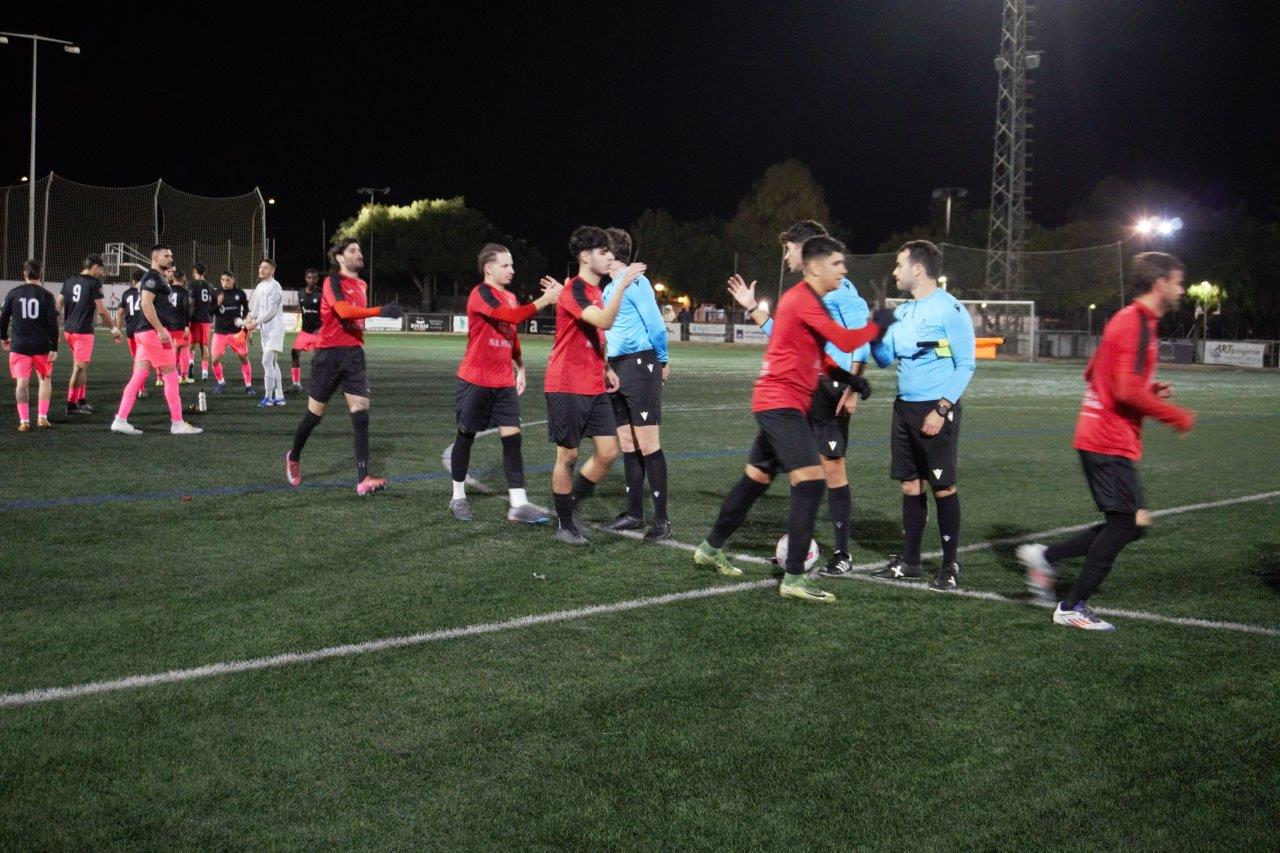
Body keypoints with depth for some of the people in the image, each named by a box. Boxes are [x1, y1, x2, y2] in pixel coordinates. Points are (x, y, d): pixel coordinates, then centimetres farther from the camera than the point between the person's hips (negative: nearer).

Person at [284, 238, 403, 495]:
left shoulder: (362, 286, 13)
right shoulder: (333, 282, -10)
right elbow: (344, 311, -28)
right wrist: (380, 311, -38)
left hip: (354, 354, 5)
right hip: (329, 354, -5)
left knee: (361, 411, -8)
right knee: (316, 411, 7)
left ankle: (363, 479, -13)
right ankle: (294, 457, 34)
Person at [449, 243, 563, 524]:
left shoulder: (510, 297, 12)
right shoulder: (480, 294, -12)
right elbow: (511, 316, -29)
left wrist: (520, 368, 20)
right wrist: (544, 300, -28)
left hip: (504, 382, 6)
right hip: (476, 381, -6)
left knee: (513, 437, -4)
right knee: (466, 436, 7)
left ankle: (518, 504, -6)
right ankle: (458, 497, 21)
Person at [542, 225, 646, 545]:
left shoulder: (594, 290, 14)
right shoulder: (574, 290, -14)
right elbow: (604, 321, -31)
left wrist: (605, 367, 15)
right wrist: (622, 284, -32)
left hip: (595, 387, 8)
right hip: (567, 388, -8)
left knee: (608, 452, 3)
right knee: (568, 455, 1)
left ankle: (571, 505, 21)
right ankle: (564, 524, 13)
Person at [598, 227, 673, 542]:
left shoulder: (635, 282, -9)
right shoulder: (608, 288, 18)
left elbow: (655, 324, -11)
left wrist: (663, 362, -2)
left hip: (640, 366, -9)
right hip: (616, 370, 9)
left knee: (647, 444, -10)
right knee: (627, 444, 11)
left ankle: (661, 520, -7)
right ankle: (634, 513, 18)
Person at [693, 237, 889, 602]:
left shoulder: (807, 300, 16)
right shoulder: (802, 300, -16)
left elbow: (814, 355, 20)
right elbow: (846, 341, -23)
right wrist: (877, 324, -6)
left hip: (780, 404, 11)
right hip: (781, 402, -11)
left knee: (756, 478, 19)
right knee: (810, 478, -16)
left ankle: (711, 548, 33)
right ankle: (794, 579, -15)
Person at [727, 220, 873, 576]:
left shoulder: (836, 287, -10)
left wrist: (852, 387, -20)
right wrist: (752, 308, 22)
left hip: (830, 390, -9)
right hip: (801, 390, 9)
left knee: (832, 467, -5)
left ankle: (842, 554, 2)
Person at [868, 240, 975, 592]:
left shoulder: (950, 309, -11)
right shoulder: (902, 311, 12)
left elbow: (966, 364, -11)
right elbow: (885, 357, 16)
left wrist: (942, 409, -17)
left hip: (936, 410, -7)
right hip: (905, 407, 7)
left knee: (943, 487, -2)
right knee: (910, 485, 11)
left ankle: (950, 567, 8)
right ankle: (909, 561, 20)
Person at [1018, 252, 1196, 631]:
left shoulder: (1127, 320, 16)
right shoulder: (1137, 324, -15)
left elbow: (1092, 373, 23)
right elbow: (1127, 390, -23)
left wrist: (1149, 389, 14)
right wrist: (1177, 416, -12)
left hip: (1099, 439, 10)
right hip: (1112, 443, -10)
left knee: (1131, 524, 12)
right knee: (1127, 522, -5)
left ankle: (1045, 557, 13)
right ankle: (1072, 608, 1)